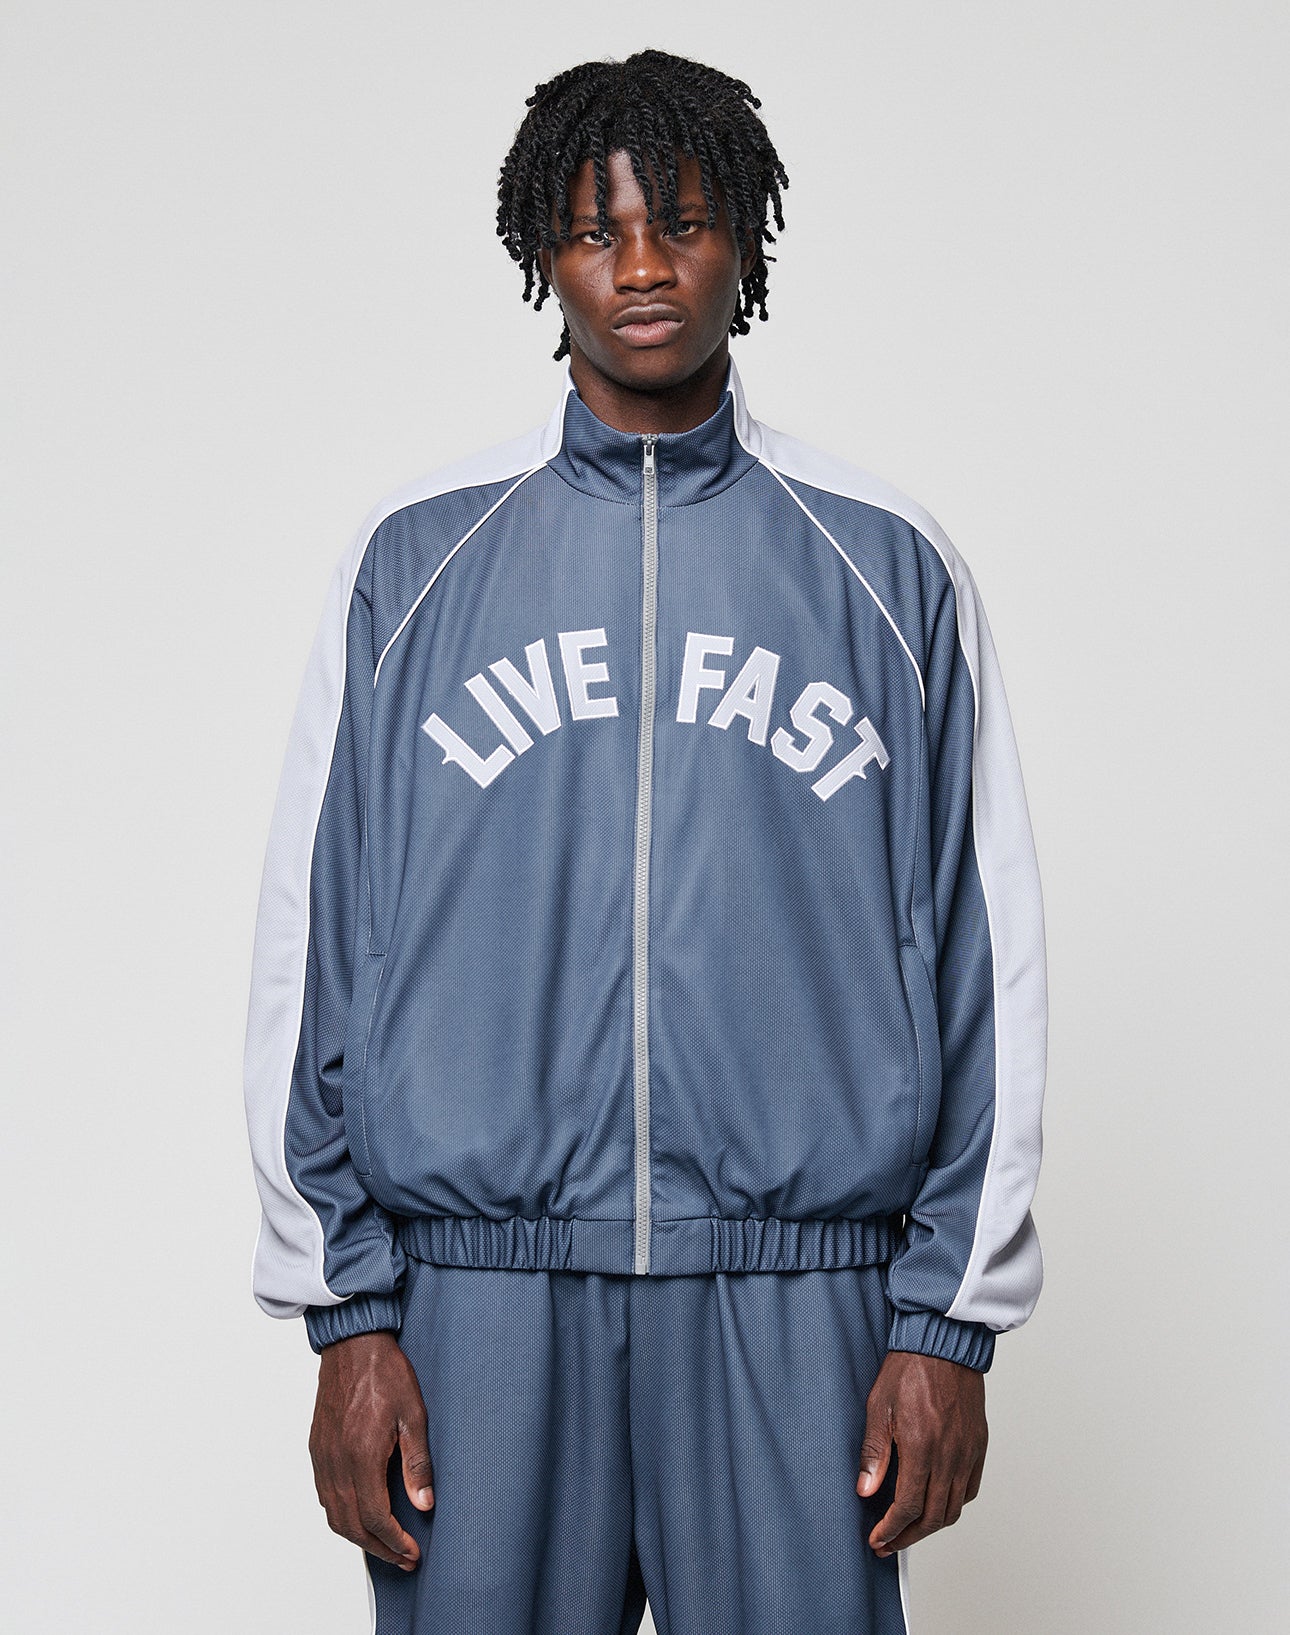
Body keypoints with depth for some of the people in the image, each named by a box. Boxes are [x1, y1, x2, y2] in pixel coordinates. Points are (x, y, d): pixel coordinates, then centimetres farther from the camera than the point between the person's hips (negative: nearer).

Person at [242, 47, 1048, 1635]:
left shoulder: (887, 567, 7)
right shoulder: (413, 560, 7)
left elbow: (981, 955, 6)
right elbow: (311, 941, 5)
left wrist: (952, 1318, 1)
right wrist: (346, 1308, 0)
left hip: (793, 1301, 0)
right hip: (480, 1289, 0)